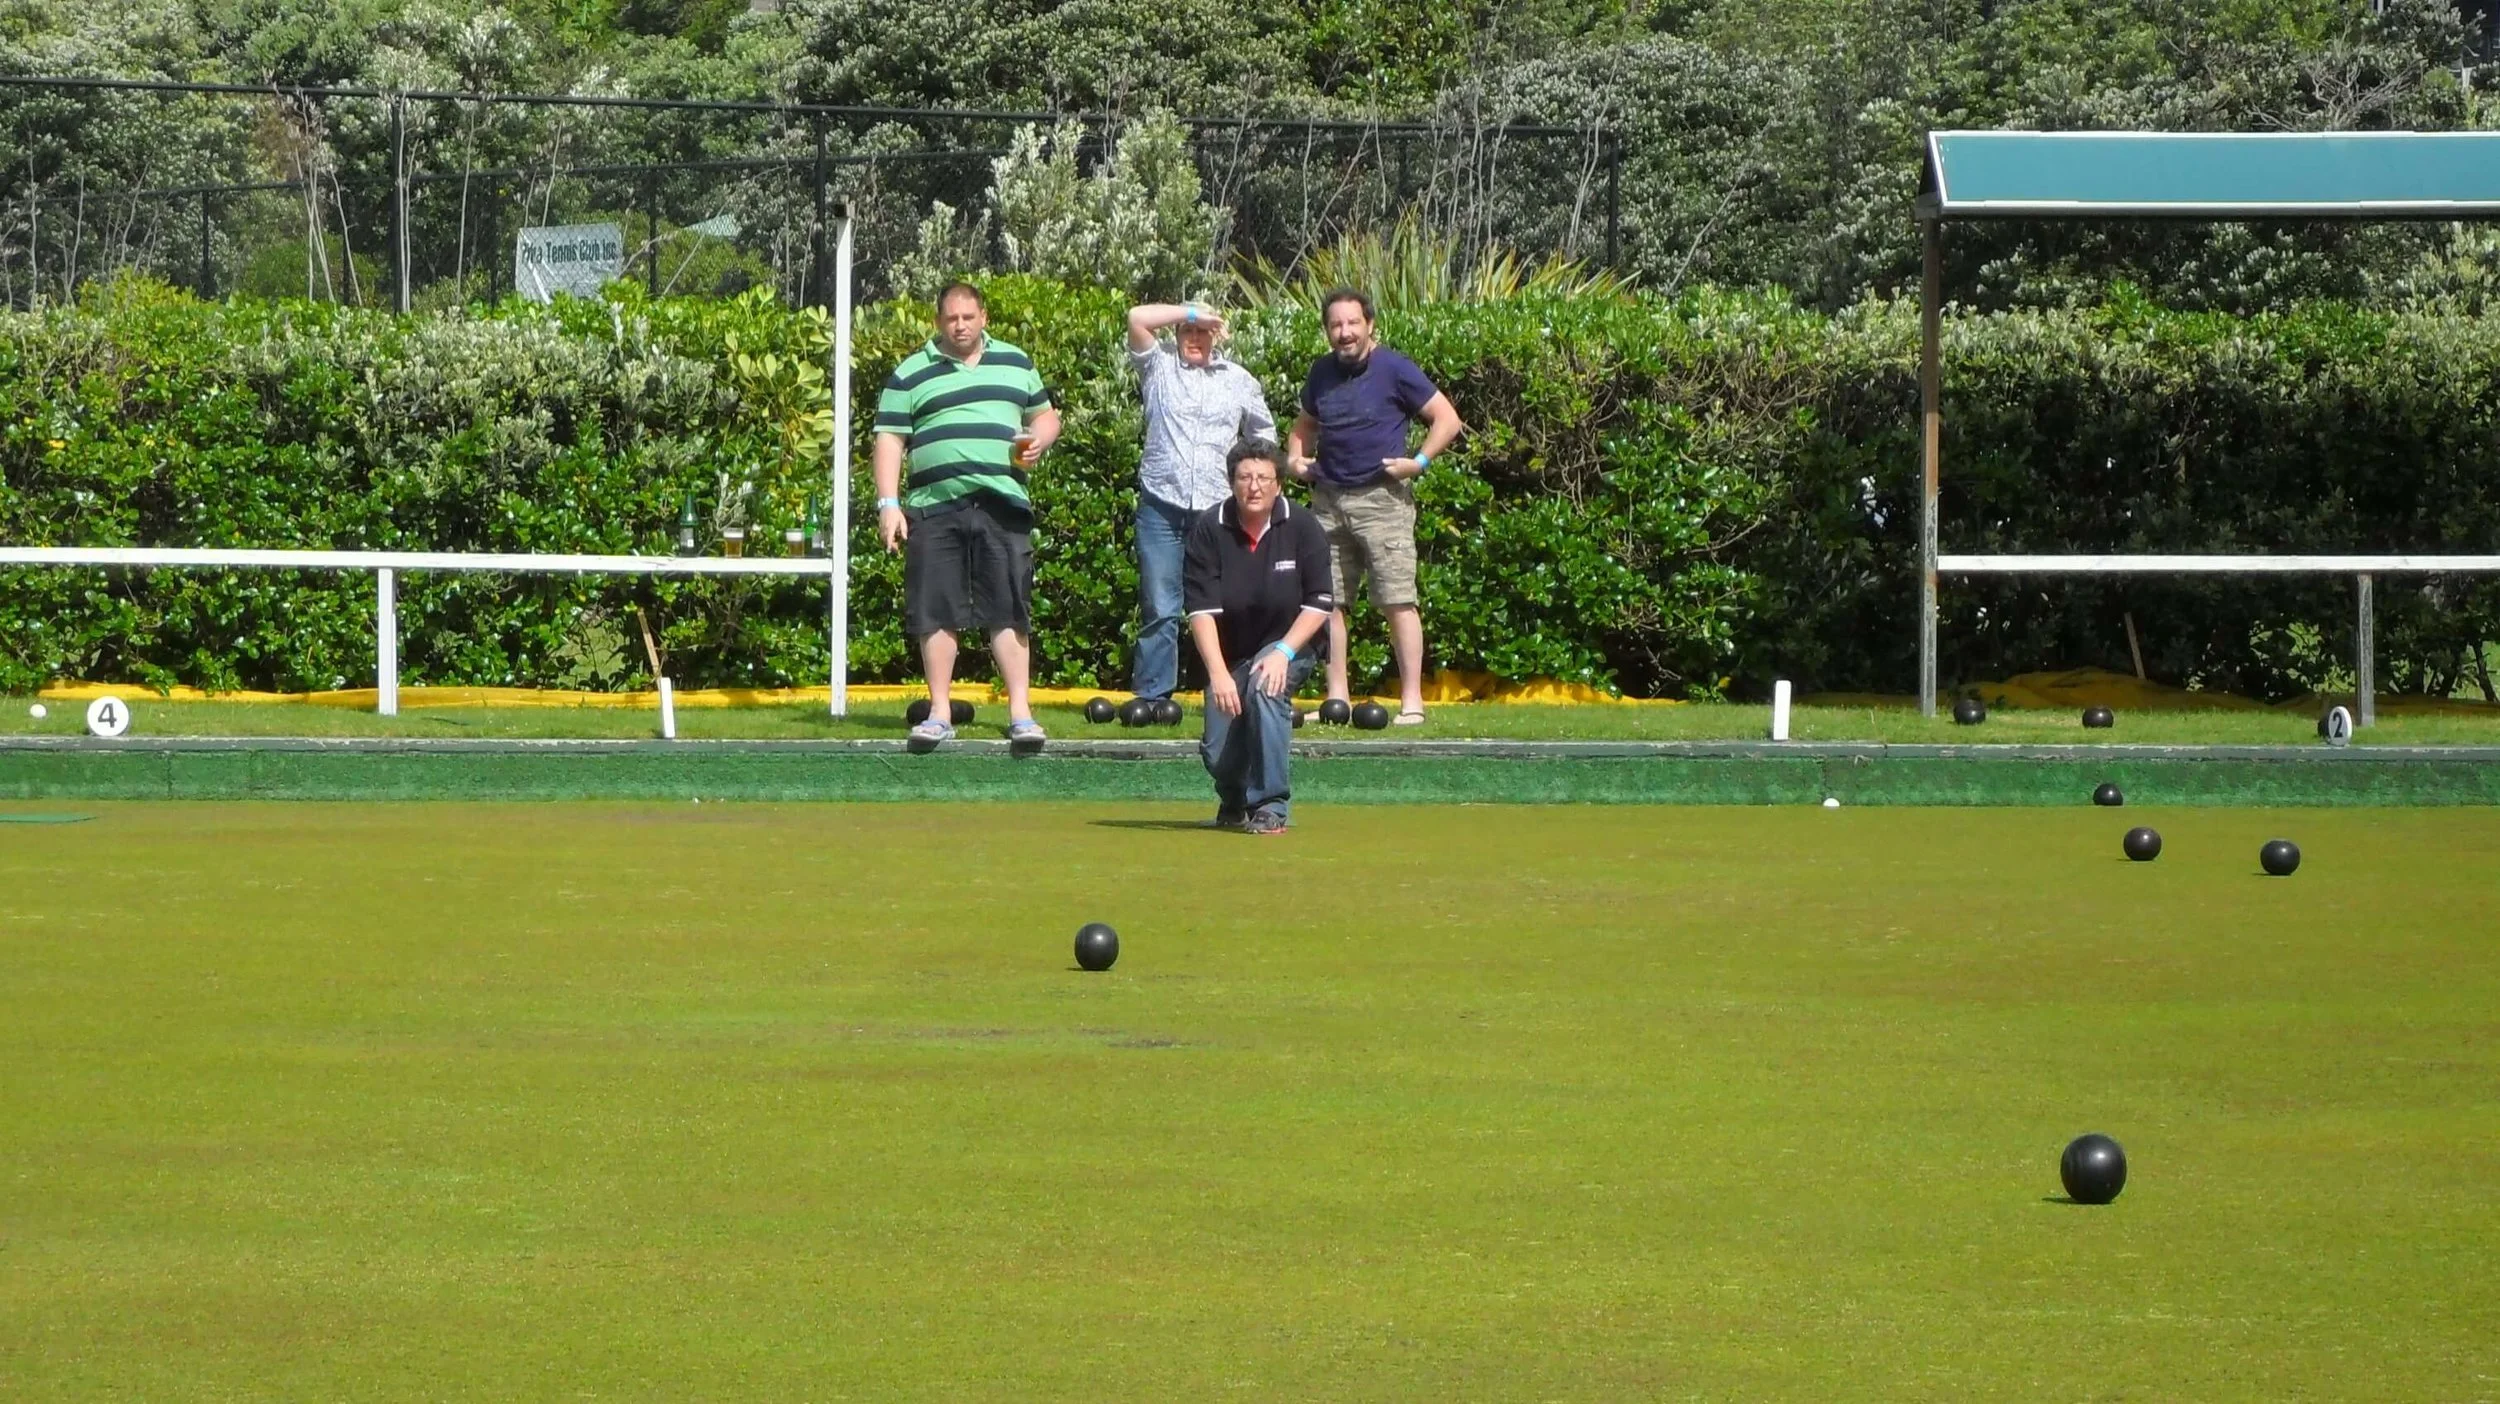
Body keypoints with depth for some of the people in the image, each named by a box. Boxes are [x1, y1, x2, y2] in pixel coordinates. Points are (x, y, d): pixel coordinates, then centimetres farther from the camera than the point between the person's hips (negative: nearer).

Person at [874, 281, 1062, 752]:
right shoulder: (911, 374, 9)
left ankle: (1021, 713, -2)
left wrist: (1038, 442, 1)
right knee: (935, 613, 0)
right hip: (934, 506, -1)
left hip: (1002, 505, 1)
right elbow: (890, 441, 5)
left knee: (1010, 611, -3)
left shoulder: (1015, 363, 17)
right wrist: (888, 504, -5)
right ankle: (939, 713, 9)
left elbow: (1045, 415, 25)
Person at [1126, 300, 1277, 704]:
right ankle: (1151, 696, 0)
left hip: (1217, 508, 1)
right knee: (1159, 608, -3)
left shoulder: (1240, 382, 13)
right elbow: (1138, 318, -5)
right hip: (1161, 504, -1)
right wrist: (1191, 312, -1)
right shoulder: (1159, 365, 8)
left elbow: (1264, 436, 23)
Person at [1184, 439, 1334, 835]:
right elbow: (1201, 610, -16)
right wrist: (1218, 673, -28)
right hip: (1229, 653, 1)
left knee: (1265, 686, -34)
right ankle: (1233, 802, 27)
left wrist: (1283, 652, -23)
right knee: (1217, 752, -11)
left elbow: (1319, 604, -10)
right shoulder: (1209, 530, -11)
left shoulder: (1302, 528, -11)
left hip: (1288, 644, -1)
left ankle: (1270, 806, -28)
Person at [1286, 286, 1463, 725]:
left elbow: (1447, 420, -3)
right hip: (1328, 500, 6)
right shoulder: (1322, 373, 13)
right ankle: (1336, 697, 13)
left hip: (1382, 499, -6)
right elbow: (1305, 424, 30)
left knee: (1398, 600, -10)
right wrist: (1295, 457, 12)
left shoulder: (1394, 370, -4)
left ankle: (1411, 701, -10)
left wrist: (1419, 461, -12)